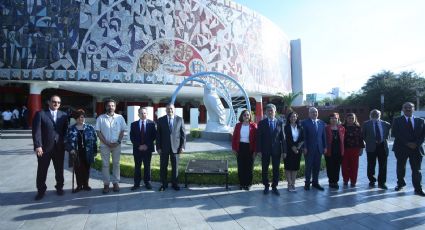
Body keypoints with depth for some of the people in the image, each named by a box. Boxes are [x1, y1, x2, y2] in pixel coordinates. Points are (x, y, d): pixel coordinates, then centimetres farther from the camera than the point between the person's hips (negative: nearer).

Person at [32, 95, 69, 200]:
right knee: (42, 171, 8)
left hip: (59, 147, 2)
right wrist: (38, 146, -17)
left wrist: (66, 144, 1)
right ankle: (41, 190, 22)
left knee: (59, 169, 12)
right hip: (44, 147, -2)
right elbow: (36, 131, -9)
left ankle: (59, 187, 27)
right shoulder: (40, 114, -2)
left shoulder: (63, 115, 7)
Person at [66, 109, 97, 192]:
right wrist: (70, 149, -12)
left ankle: (86, 185, 23)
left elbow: (94, 140, 2)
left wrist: (95, 151, -1)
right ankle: (79, 185, 20)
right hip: (76, 153, 0)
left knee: (86, 169, 9)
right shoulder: (71, 129, 2)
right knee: (78, 169, 6)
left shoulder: (90, 128, 1)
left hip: (87, 153, 0)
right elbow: (67, 141, 3)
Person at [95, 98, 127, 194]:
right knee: (105, 164, 4)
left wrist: (118, 142, -8)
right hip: (104, 145, -1)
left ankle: (115, 183, 16)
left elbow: (122, 131, 4)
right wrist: (107, 143, -9)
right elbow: (98, 132, -3)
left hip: (116, 145, 1)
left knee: (116, 164, 7)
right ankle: (106, 184, 11)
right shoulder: (100, 118, -1)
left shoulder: (120, 117, 1)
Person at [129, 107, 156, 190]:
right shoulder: (134, 124, 5)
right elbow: (132, 137, 1)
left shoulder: (151, 123, 3)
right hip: (137, 149, 1)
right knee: (137, 167, 5)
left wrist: (147, 145, -10)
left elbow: (154, 136, 0)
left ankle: (147, 182, 18)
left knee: (147, 166, 8)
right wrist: (139, 146, -10)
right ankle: (137, 184, 13)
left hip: (148, 148, 0)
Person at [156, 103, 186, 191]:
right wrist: (158, 147, -5)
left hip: (175, 147, 0)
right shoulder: (161, 120, 2)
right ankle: (164, 184, 19)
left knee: (175, 166, 7)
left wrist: (182, 146, -4)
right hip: (164, 147, 0)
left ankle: (175, 183, 21)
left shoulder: (180, 119, 2)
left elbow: (183, 134, 2)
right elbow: (158, 135, 1)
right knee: (163, 166, 6)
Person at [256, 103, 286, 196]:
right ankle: (266, 186, 23)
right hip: (265, 150, -1)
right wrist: (259, 150, -8)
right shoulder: (262, 123, -1)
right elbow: (259, 137, -3)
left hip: (276, 150, 1)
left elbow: (282, 137, 2)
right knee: (264, 169, 8)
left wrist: (284, 150, -2)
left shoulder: (280, 123, 3)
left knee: (276, 169, 8)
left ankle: (274, 187, 21)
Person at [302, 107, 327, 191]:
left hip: (319, 148, 4)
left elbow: (323, 136, 11)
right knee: (308, 166, 4)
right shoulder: (305, 123, -4)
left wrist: (325, 147, 6)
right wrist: (305, 147, -12)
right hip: (309, 148, -4)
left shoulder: (321, 123, 11)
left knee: (317, 166, 10)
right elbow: (304, 136, -8)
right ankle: (307, 183, 15)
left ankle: (315, 182, 21)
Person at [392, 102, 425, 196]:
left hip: (416, 148, 1)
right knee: (401, 167, 10)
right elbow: (395, 134, -8)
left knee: (416, 169, 1)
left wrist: (416, 143, -13)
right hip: (401, 148, -1)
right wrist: (407, 143, -15)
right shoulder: (397, 120, 3)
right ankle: (400, 184, 26)